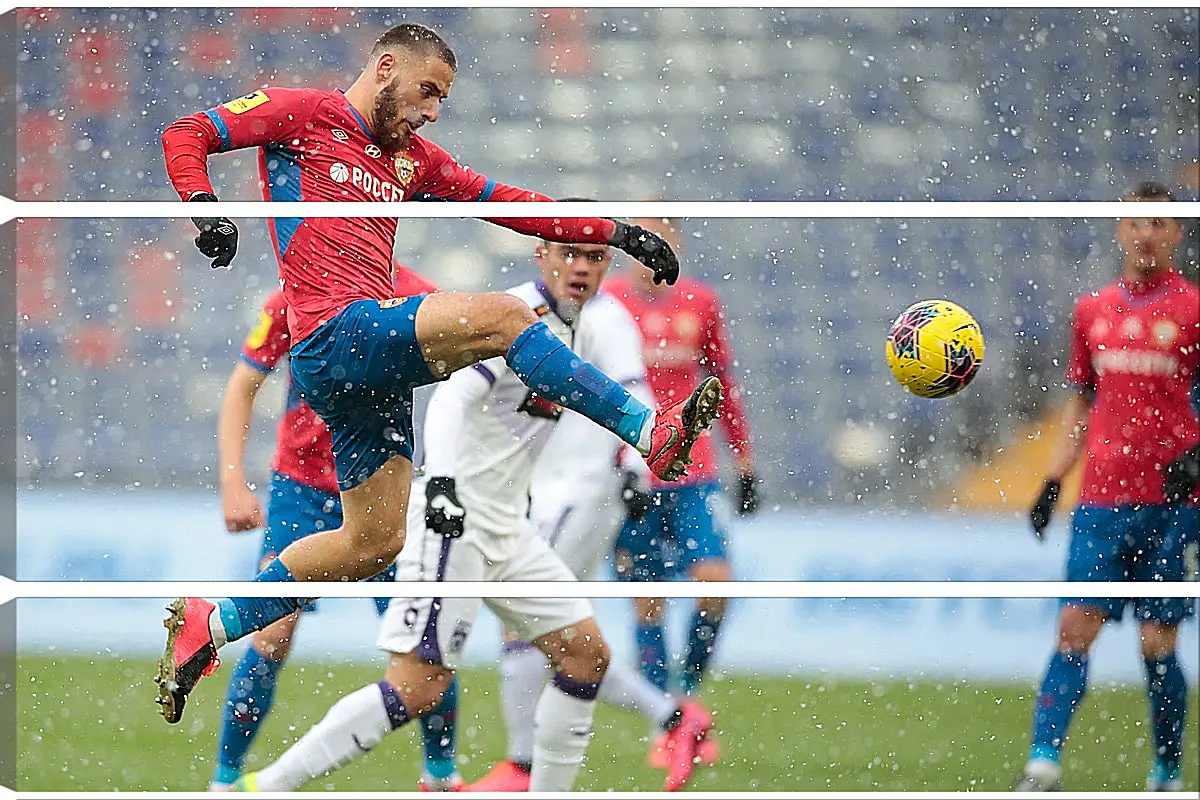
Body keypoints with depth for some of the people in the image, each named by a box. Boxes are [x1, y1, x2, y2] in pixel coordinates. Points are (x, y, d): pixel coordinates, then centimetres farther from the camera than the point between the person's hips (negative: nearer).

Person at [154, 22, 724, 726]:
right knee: (500, 317, -22)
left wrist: (616, 232, 16)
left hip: (373, 364, 9)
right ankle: (654, 434, -23)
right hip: (336, 331, -9)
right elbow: (185, 136, 1)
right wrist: (206, 209, -19)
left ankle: (210, 624, 19)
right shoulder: (303, 115, 5)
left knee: (376, 541, 9)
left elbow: (504, 201, 24)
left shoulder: (413, 158, 25)